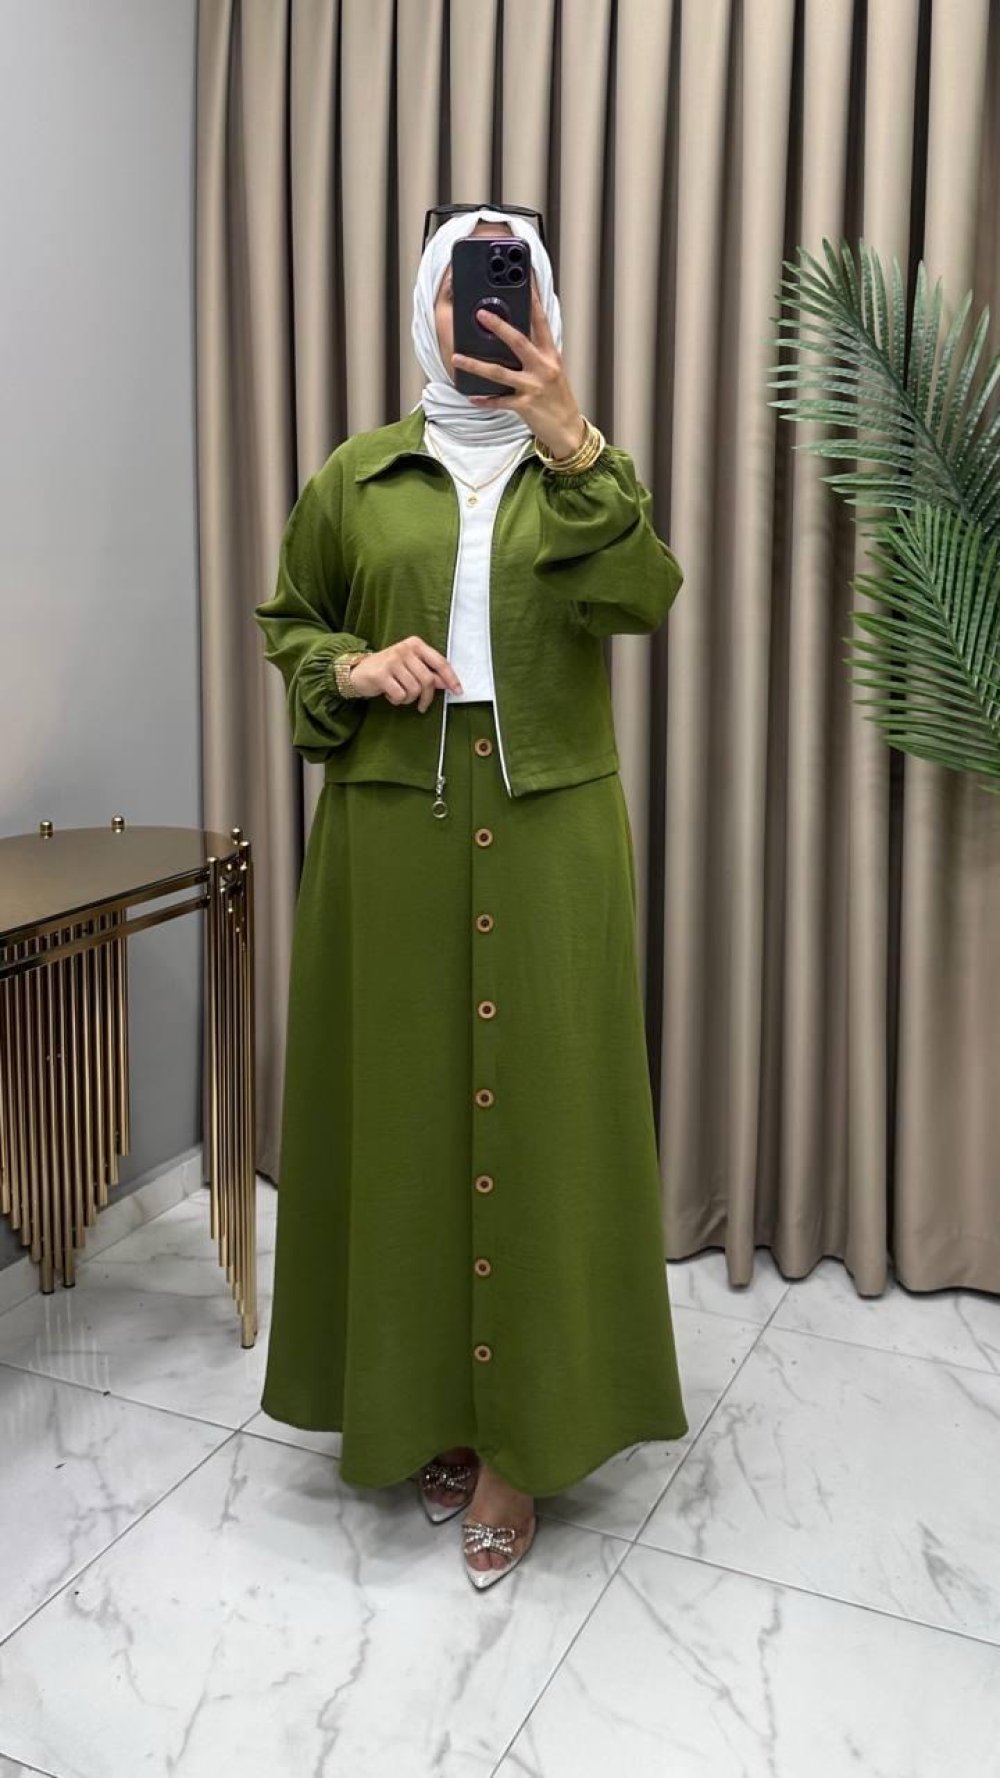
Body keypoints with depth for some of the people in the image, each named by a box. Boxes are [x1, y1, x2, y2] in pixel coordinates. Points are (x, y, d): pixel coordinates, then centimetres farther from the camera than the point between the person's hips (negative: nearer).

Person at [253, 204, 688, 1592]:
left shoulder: (589, 468, 7)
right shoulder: (358, 475, 8)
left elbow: (644, 601, -11)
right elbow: (287, 619, 16)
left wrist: (567, 439, -21)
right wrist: (352, 669, -5)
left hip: (548, 828, 0)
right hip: (393, 825, 1)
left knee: (537, 1105, 1)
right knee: (403, 1101, 6)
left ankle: (519, 1438, 14)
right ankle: (421, 1404, 25)